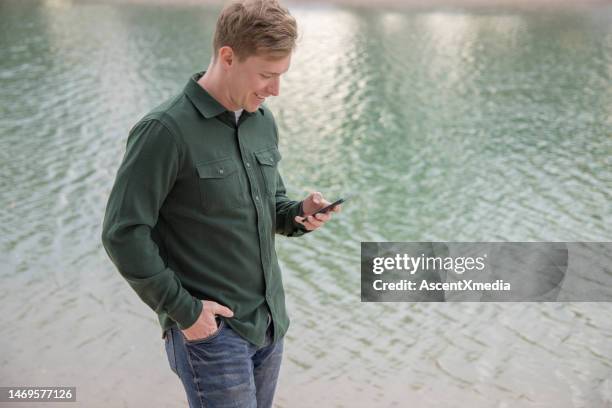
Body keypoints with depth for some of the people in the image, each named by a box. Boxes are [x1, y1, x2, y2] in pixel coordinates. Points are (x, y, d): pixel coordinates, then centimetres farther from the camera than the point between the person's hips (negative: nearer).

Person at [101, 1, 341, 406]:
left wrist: (297, 214, -4)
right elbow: (124, 234, -16)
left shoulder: (263, 120, 6)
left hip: (270, 323, 7)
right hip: (211, 329, -7)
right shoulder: (167, 130, -17)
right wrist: (182, 309, -14)